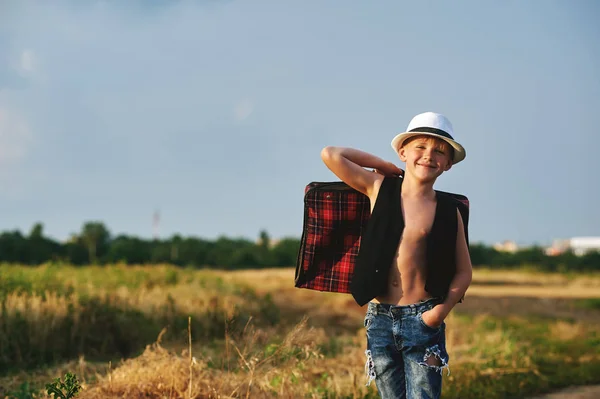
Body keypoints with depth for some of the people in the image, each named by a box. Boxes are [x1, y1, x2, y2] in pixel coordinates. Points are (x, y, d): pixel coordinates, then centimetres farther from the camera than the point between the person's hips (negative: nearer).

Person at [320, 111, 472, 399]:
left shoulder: (448, 211, 1)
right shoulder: (379, 188, 4)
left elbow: (463, 272, 6)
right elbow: (330, 155, -3)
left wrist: (441, 310, -10)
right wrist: (387, 167, 5)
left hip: (422, 321, -1)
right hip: (379, 319, 2)